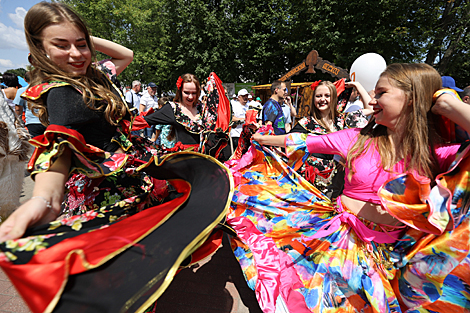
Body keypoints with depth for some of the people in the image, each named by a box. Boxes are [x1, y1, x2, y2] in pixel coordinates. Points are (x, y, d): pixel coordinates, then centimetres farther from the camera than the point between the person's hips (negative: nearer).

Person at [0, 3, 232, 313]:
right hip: (107, 184, -9)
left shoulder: (92, 75, 11)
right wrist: (44, 198, -47)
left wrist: (87, 39, 10)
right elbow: (60, 147, -30)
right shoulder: (59, 91, -15)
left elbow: (126, 54, 23)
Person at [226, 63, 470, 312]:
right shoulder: (357, 138, -2)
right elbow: (304, 141, 4)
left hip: (387, 251, 0)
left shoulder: (435, 153, -4)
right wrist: (263, 139, 13)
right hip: (339, 233, 1)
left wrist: (448, 103, -11)